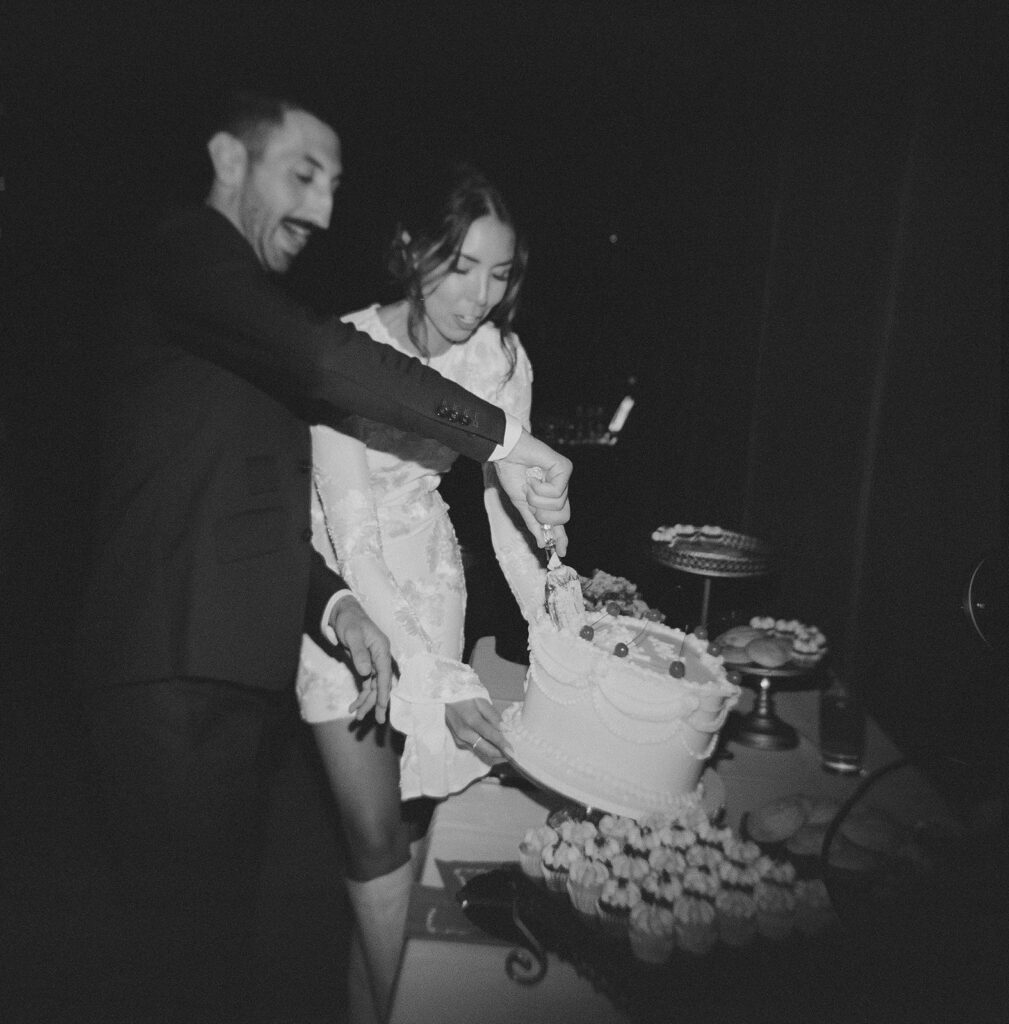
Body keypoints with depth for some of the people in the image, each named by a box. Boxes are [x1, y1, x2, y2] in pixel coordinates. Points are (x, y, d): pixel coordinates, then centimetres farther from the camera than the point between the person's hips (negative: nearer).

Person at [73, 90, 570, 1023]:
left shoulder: (248, 327, 21)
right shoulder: (192, 255, -4)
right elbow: (321, 357, -24)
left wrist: (329, 602, 4)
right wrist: (501, 438, -21)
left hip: (239, 670, 9)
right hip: (175, 675, -8)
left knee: (217, 935, 17)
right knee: (192, 949, 0)